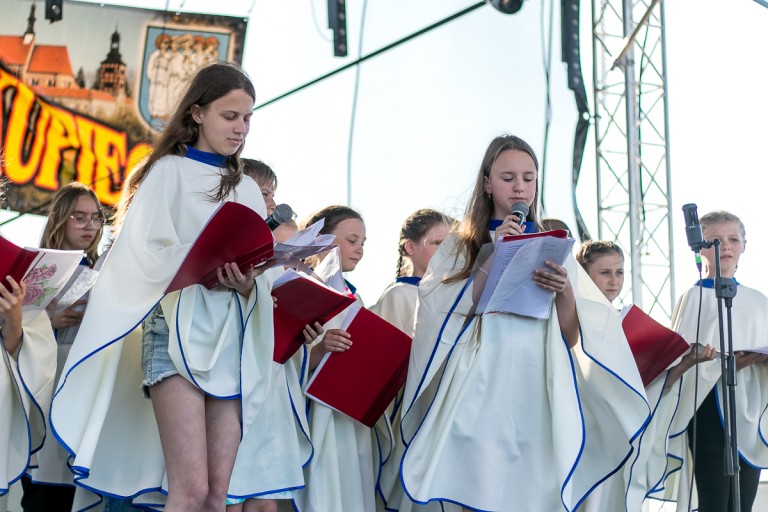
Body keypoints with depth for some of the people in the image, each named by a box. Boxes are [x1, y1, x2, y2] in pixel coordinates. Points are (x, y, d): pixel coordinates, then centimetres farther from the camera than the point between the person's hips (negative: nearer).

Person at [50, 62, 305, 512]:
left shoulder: (247, 190, 18)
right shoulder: (169, 171, 5)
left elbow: (261, 282, 14)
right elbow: (143, 255, -5)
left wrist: (246, 284, -8)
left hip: (235, 338, 5)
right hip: (179, 329, -5)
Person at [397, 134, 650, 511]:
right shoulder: (460, 246, 8)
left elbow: (572, 337, 7)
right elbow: (444, 317, -6)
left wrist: (564, 292, -13)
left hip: (540, 400, 2)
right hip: (482, 398, -2)